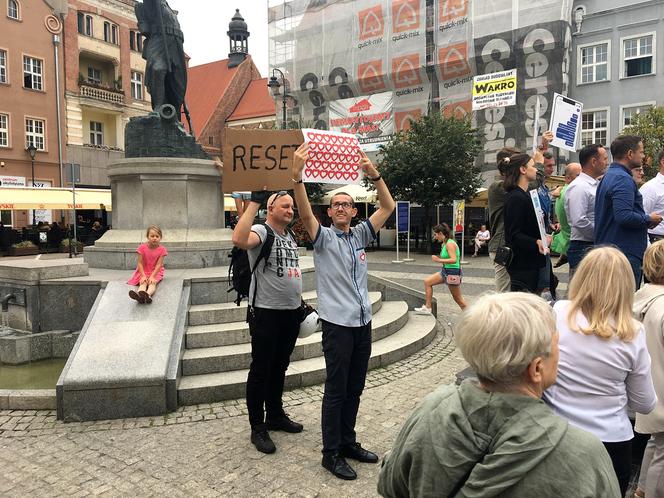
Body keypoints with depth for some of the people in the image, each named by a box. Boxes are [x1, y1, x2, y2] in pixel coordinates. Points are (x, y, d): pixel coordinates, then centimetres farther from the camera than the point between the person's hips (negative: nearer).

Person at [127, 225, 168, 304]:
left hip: (156, 272, -1)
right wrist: (143, 276, -20)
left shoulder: (162, 249, -8)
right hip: (144, 271, 1)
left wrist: (152, 276, -25)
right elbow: (140, 263, -8)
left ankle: (148, 294, -61)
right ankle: (139, 295, -60)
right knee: (143, 283, -28)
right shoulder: (142, 247, -7)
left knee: (152, 282, -30)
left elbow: (158, 264, -13)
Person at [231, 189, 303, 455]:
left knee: (279, 367, 19)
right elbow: (238, 240, -37)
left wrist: (301, 303, 20)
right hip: (266, 313, -8)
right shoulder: (261, 231, -12)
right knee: (261, 370, 2)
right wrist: (255, 202, -34)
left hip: (291, 313, 8)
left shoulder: (290, 236, 14)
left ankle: (275, 415, 34)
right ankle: (258, 428, 14)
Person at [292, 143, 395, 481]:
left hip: (363, 322, 6)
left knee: (355, 388, 15)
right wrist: (297, 175, -34)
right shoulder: (323, 237, -3)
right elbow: (305, 213, -21)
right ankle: (330, 452, 14)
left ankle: (347, 442, 29)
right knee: (336, 389, 1)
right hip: (337, 323, -5)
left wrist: (373, 173, -7)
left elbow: (388, 207, 5)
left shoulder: (360, 235, 11)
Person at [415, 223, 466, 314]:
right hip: (445, 271, 10)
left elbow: (454, 260, -29)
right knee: (427, 281, 11)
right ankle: (427, 308, 16)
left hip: (453, 272, -10)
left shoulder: (450, 244, -20)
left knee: (457, 298, 1)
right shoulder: (444, 244, 9)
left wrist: (439, 260, -27)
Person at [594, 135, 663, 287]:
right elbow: (624, 216, -27)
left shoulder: (609, 176, 16)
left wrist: (645, 220, 14)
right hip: (626, 252, -10)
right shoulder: (623, 179, -16)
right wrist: (649, 219, -9)